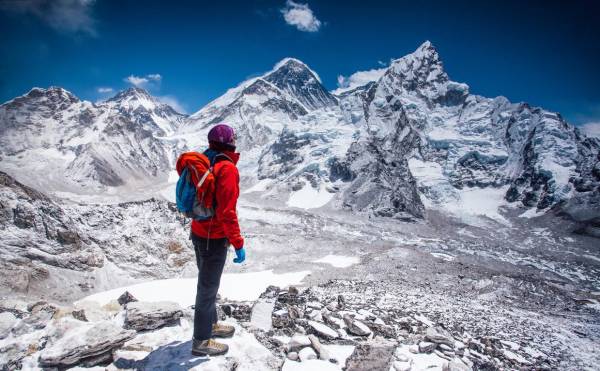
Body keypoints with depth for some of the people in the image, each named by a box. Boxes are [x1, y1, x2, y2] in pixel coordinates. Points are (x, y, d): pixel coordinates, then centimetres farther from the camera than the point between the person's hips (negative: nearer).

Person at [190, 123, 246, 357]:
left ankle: (210, 324, 40)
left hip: (199, 233, 8)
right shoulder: (227, 168, -20)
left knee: (207, 283, 22)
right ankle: (201, 341, 20)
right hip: (214, 239, -8)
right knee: (208, 288, 5)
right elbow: (227, 212, -25)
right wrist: (238, 243, -19)